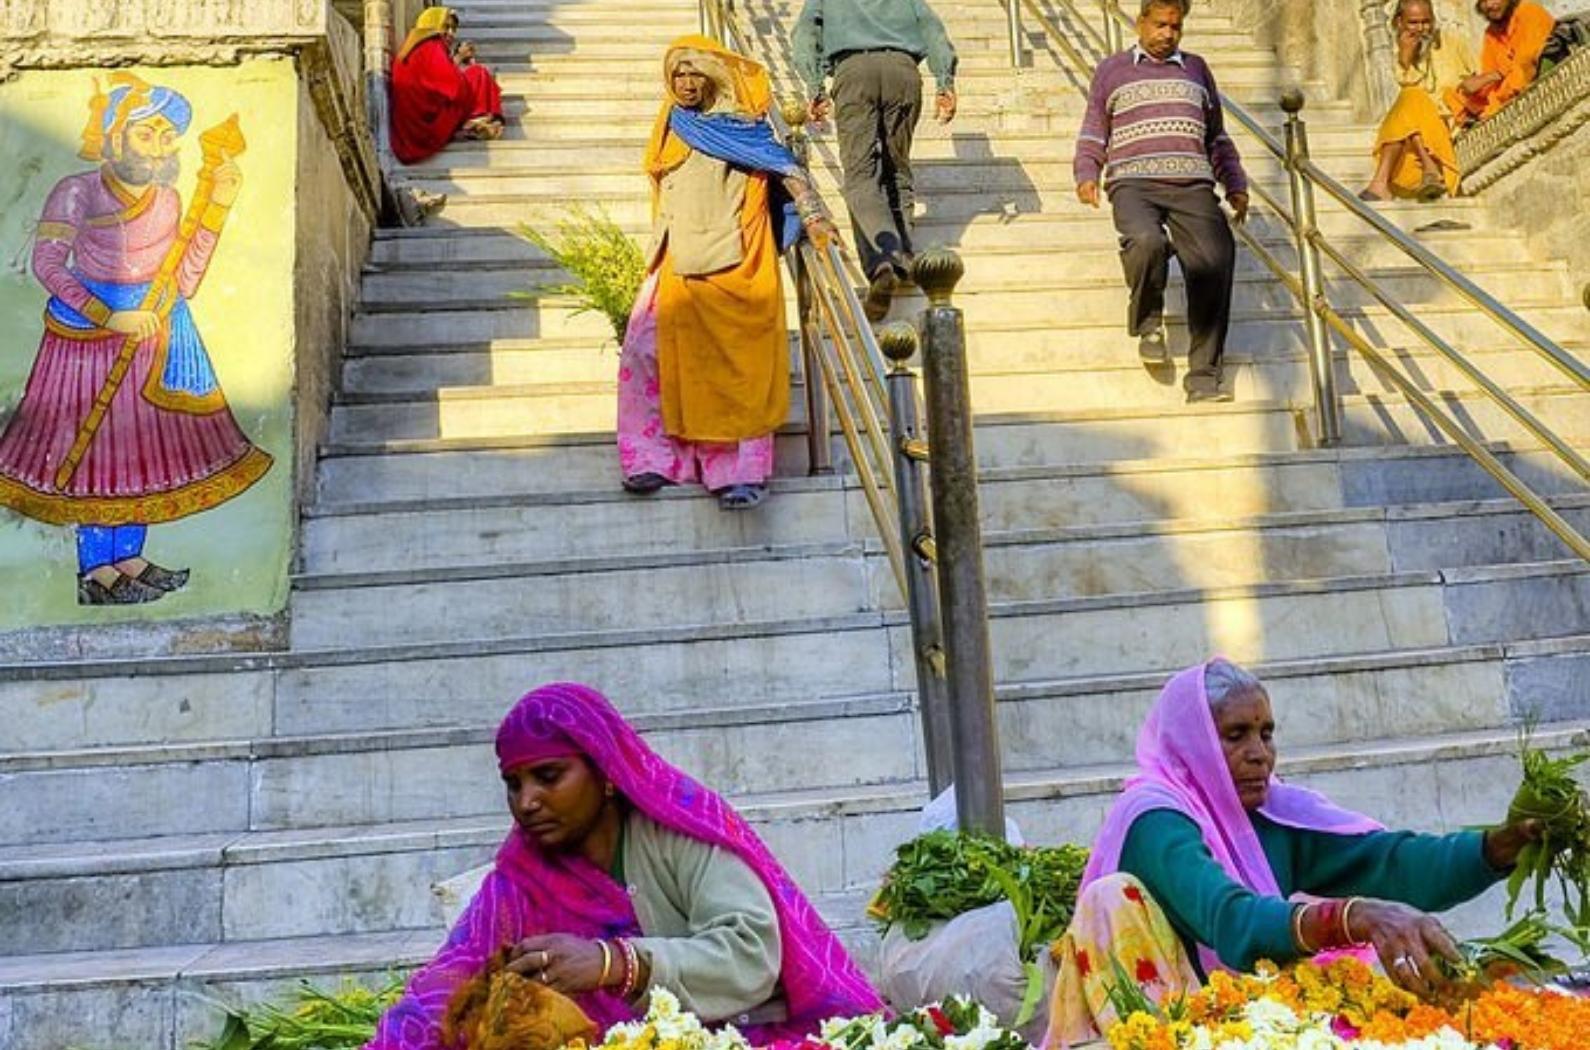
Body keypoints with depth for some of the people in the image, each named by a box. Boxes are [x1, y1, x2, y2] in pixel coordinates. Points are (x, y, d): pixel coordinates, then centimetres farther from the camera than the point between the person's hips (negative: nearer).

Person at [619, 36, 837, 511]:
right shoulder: (674, 127, 18)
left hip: (731, 265, -6)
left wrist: (813, 215, -16)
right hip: (677, 267, 6)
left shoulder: (740, 124, 1)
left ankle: (740, 469, -2)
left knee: (734, 366, -5)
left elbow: (787, 169, -5)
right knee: (647, 354, -4)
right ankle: (657, 458, 2)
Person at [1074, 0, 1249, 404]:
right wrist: (1086, 174, -1)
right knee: (1146, 240, -36)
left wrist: (1235, 185, 18)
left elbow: (1217, 137, 28)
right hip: (1133, 181, -2)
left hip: (1192, 184, 2)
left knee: (1216, 260, -21)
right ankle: (1148, 323, -8)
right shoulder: (1111, 70, 20)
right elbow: (1093, 135, 17)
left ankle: (1203, 377, -18)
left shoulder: (1196, 68, 26)